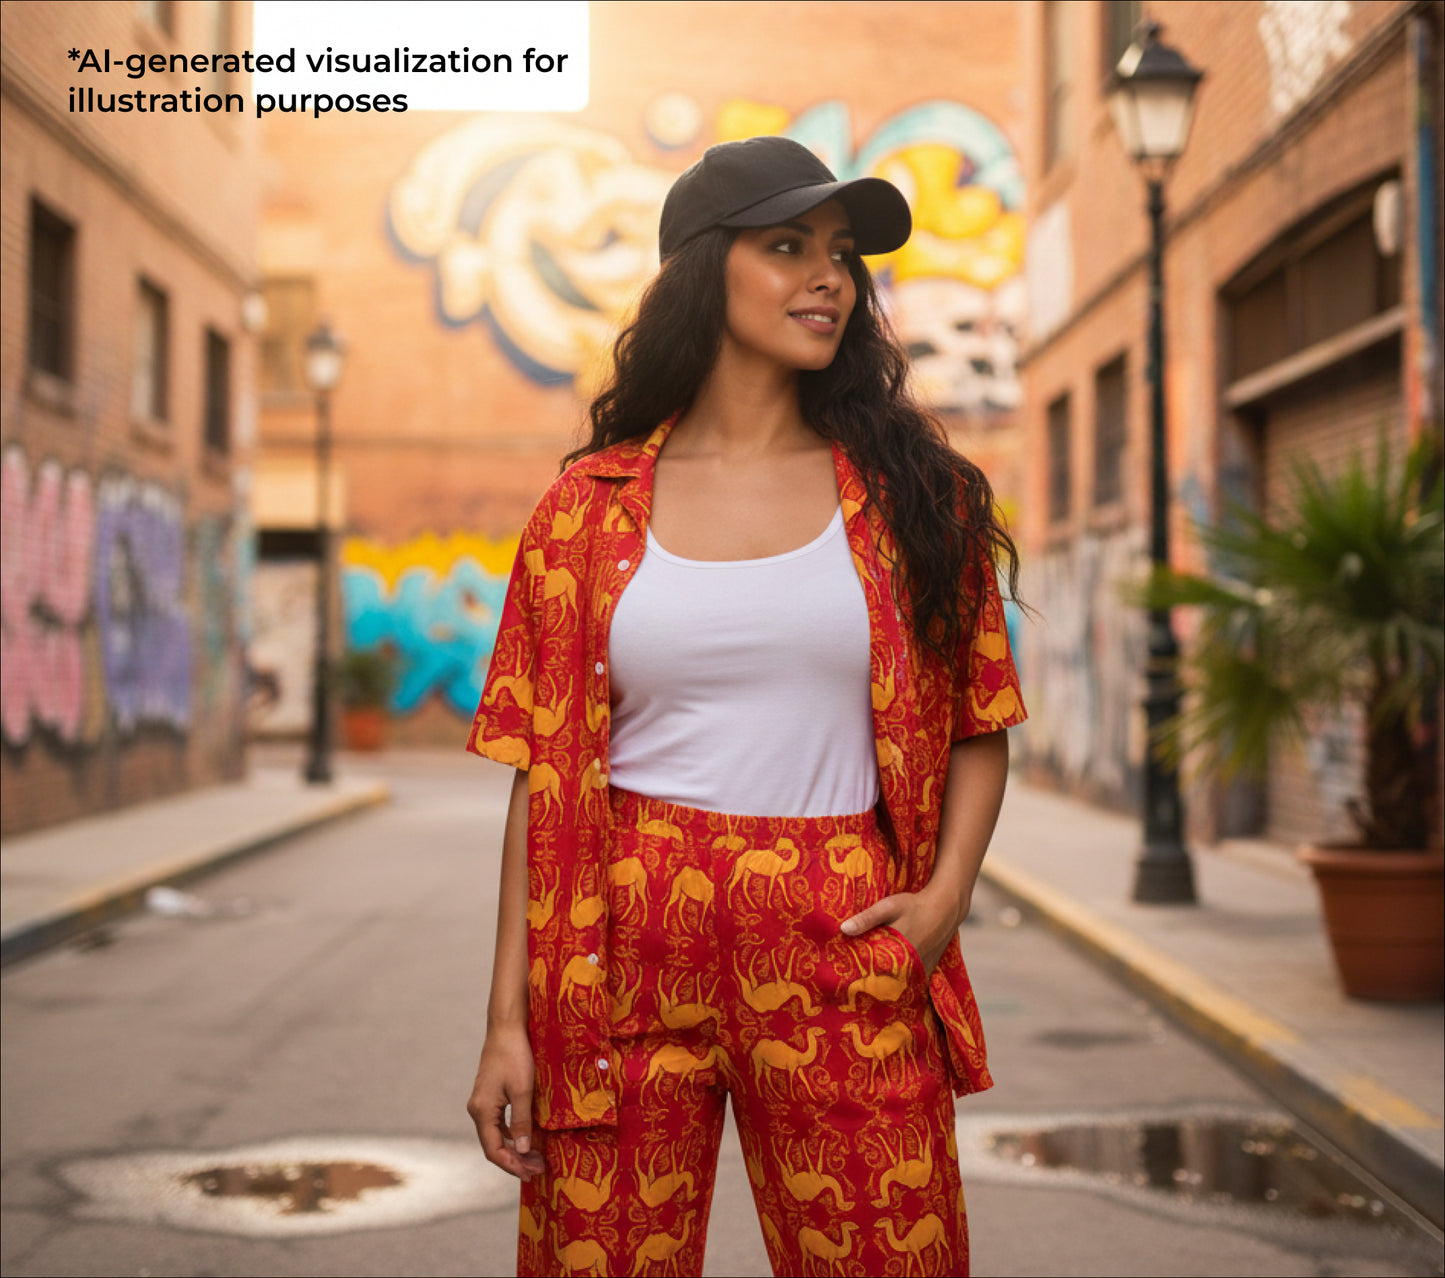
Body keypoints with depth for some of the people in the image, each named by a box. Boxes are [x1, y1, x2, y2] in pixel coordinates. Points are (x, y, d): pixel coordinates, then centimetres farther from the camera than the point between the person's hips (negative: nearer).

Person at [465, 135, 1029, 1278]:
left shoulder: (906, 490, 8)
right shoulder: (594, 504, 6)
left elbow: (978, 726, 11)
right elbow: (544, 769, 5)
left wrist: (948, 891, -7)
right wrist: (507, 1019, 0)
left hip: (844, 963, 1)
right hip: (627, 960, 0)